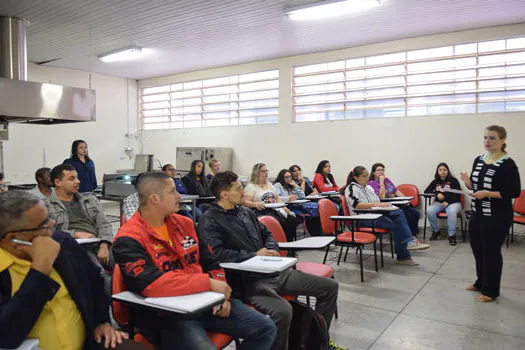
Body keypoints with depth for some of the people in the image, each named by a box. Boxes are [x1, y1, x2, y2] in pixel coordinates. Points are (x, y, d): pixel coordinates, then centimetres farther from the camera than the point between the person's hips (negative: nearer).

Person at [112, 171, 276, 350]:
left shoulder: (185, 223, 9)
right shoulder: (128, 240, -13)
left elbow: (211, 264, 16)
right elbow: (151, 284, -27)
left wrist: (221, 295, -3)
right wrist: (208, 283, -23)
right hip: (165, 314, -6)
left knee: (265, 328, 2)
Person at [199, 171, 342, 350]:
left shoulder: (246, 212, 17)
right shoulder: (210, 220, -7)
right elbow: (216, 253, -20)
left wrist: (271, 250, 2)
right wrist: (254, 255, -15)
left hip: (275, 271, 8)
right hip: (247, 280, -8)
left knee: (330, 287, 8)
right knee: (282, 310, -39)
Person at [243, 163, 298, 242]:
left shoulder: (269, 185, 25)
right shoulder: (251, 186, 3)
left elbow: (277, 199, 23)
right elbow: (245, 202, -9)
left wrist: (286, 209, 7)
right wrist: (256, 204, -29)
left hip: (276, 210, 7)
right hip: (263, 212, -7)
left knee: (292, 219, -20)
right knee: (282, 222, -34)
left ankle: (289, 242, -11)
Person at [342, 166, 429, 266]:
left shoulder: (368, 187, 23)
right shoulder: (351, 189, -5)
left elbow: (377, 202, 24)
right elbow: (356, 205, -21)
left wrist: (383, 204, 0)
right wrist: (375, 204, -27)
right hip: (362, 219, -8)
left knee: (399, 213, -19)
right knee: (394, 224, -26)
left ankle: (409, 241, -27)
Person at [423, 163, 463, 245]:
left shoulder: (453, 180, 2)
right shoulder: (435, 182, 14)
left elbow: (457, 194, -5)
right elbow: (426, 191, 8)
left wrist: (448, 202, -18)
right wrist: (436, 194, -11)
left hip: (453, 202, -3)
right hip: (439, 203, 4)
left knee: (451, 212, -38)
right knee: (429, 211, -27)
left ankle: (452, 235, -27)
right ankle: (436, 231, -6)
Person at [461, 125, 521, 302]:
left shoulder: (508, 164, -14)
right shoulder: (478, 160, 6)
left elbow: (514, 193, -16)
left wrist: (487, 194, -24)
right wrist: (467, 181, -7)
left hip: (497, 218, -7)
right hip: (477, 214, 7)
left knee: (491, 252, 4)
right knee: (477, 248, 17)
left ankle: (490, 291, 21)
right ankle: (481, 282, 37)